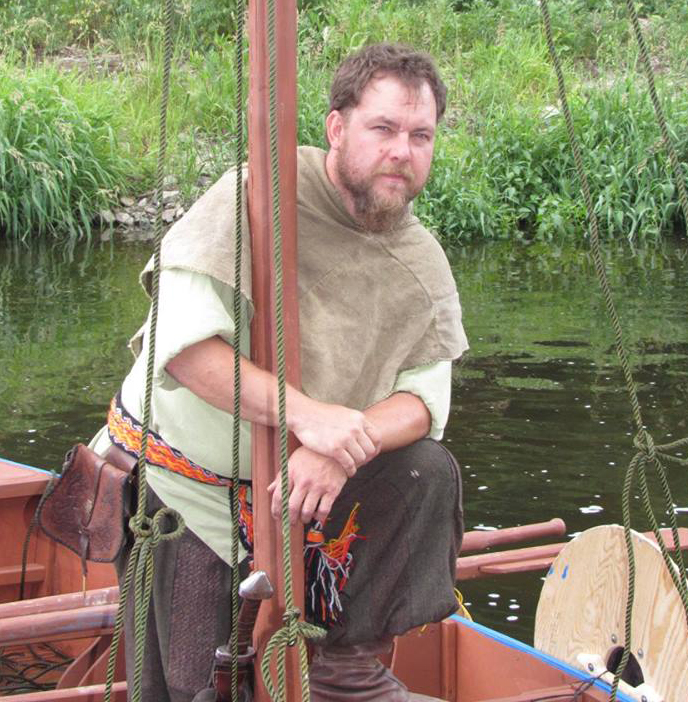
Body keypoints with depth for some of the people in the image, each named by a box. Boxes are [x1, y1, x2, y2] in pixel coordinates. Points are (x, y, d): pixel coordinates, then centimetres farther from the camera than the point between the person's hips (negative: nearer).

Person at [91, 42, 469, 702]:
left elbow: (424, 397, -9)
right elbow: (181, 336, -29)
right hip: (181, 483, -5)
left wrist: (340, 449, -30)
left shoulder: (421, 263, -2)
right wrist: (305, 413, -39)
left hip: (301, 477, 5)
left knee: (426, 471, -15)